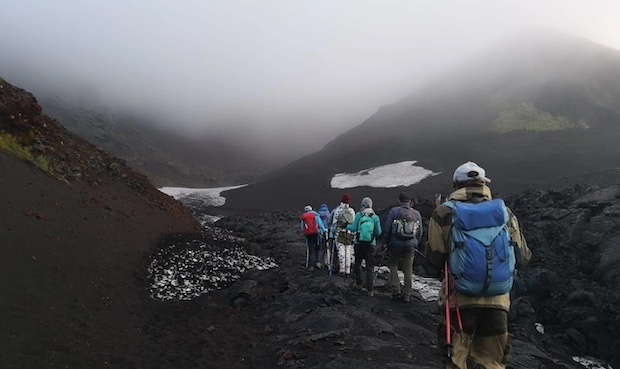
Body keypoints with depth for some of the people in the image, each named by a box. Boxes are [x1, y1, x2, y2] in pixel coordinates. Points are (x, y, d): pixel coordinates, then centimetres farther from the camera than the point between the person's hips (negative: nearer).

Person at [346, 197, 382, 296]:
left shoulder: (359, 215, -7)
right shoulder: (375, 217, -3)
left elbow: (354, 228, -8)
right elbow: (378, 233, -2)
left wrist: (348, 226, 12)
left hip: (359, 244, 0)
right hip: (371, 244, 0)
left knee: (357, 263, 21)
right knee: (370, 267, 3)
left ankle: (359, 284, 30)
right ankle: (370, 290, -1)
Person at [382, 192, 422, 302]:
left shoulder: (394, 211, -4)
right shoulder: (416, 213, 7)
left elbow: (387, 228, -5)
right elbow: (420, 232, 12)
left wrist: (385, 243, 5)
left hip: (396, 243, -2)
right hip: (410, 245, 2)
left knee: (393, 265, 15)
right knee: (408, 270, 9)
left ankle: (396, 290, 6)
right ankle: (407, 295, 14)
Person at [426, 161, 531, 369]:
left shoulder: (444, 212, -5)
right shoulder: (504, 212, 3)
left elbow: (435, 260, -3)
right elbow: (522, 257, 9)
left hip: (459, 299, -2)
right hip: (497, 300, 2)